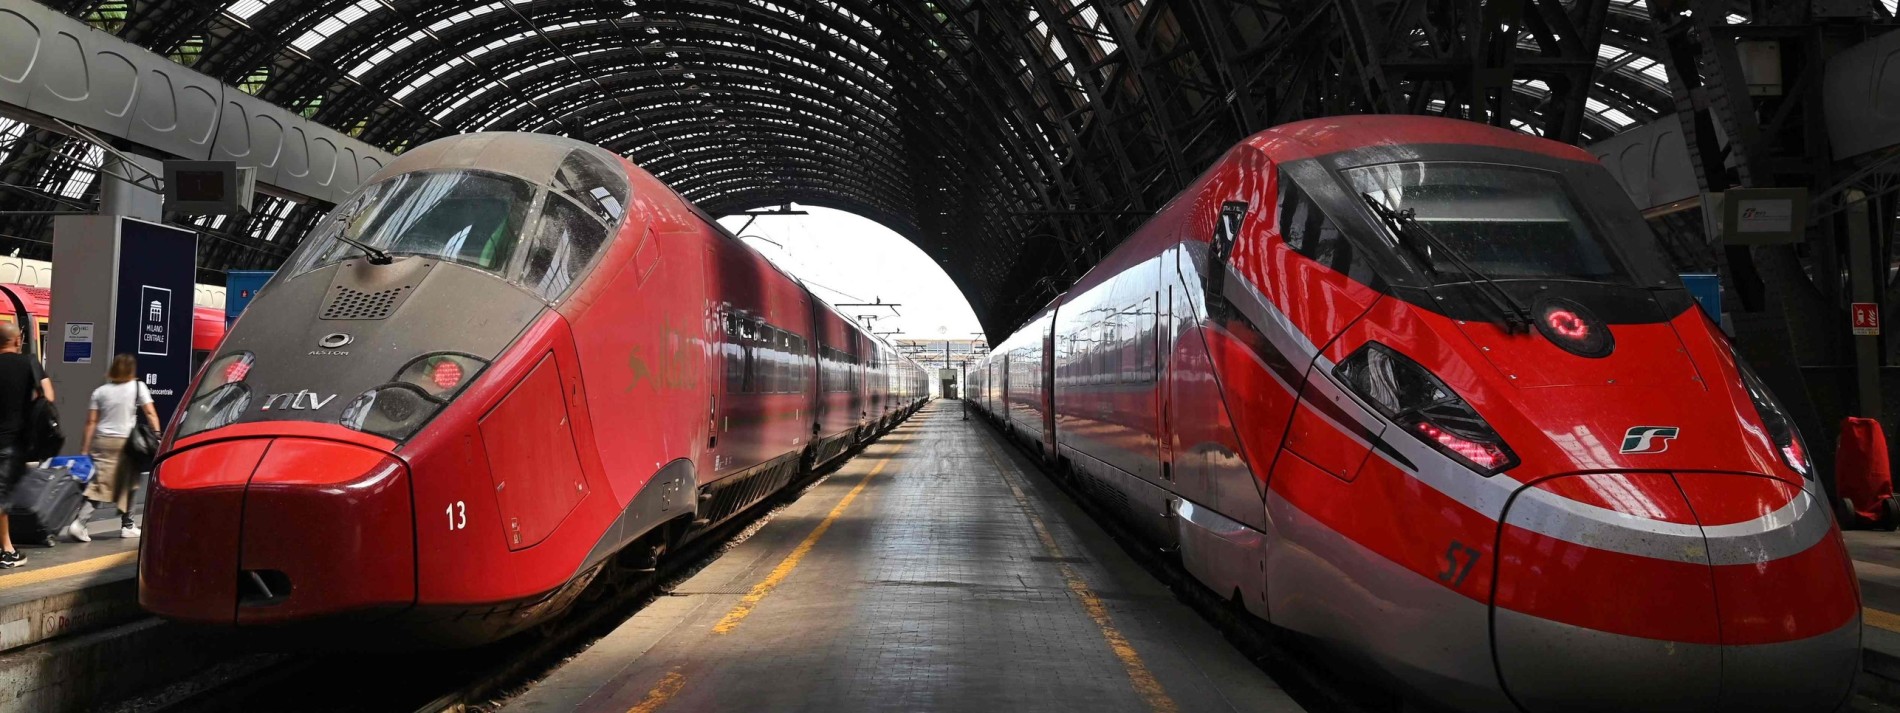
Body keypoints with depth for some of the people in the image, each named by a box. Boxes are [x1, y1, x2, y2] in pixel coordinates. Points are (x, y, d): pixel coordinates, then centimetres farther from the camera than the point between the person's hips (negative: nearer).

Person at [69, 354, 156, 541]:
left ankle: (79, 523, -14)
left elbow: (91, 422, 5)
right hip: (125, 441, -2)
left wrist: (85, 449, 7)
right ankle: (127, 526, 16)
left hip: (102, 441, 2)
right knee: (127, 484, 10)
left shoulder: (100, 391, 7)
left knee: (97, 484, 2)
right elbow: (151, 414, -6)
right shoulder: (138, 387, 1)